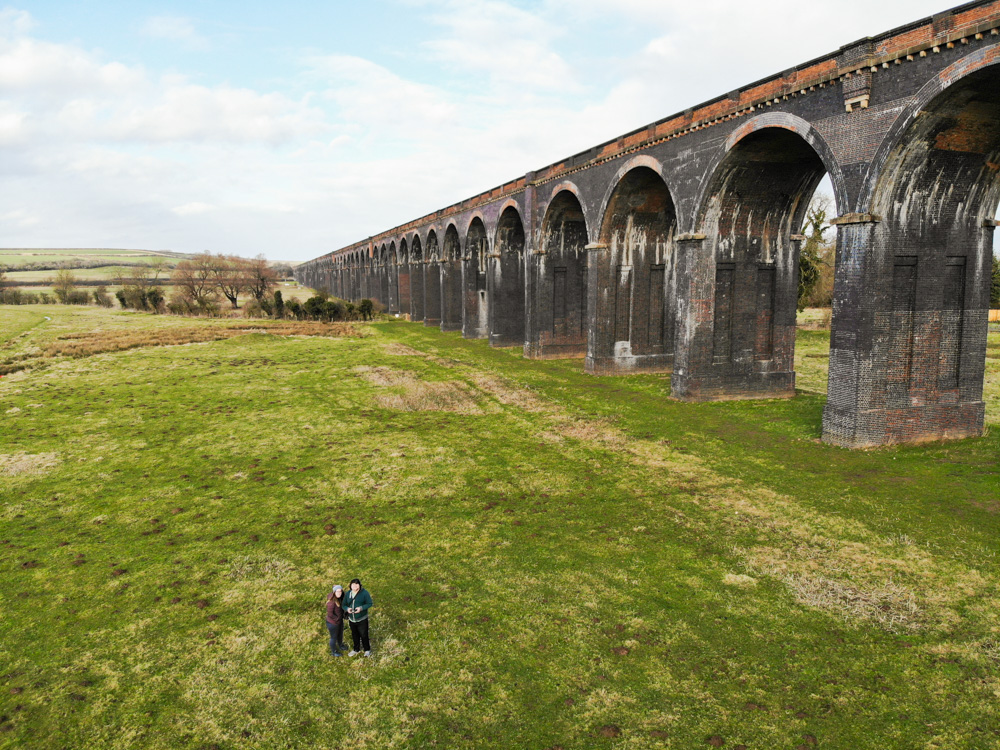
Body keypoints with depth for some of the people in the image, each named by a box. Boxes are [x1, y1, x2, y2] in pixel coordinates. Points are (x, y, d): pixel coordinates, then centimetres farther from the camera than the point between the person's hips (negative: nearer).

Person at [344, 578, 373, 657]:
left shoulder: (364, 593, -15)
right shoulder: (348, 594, -2)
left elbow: (370, 603, -11)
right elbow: (344, 605, 4)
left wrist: (361, 608, -26)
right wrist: (347, 609, -19)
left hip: (362, 620, -4)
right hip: (352, 620, 4)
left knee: (364, 635, 8)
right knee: (355, 635, 21)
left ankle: (367, 650, 31)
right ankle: (356, 650, 43)